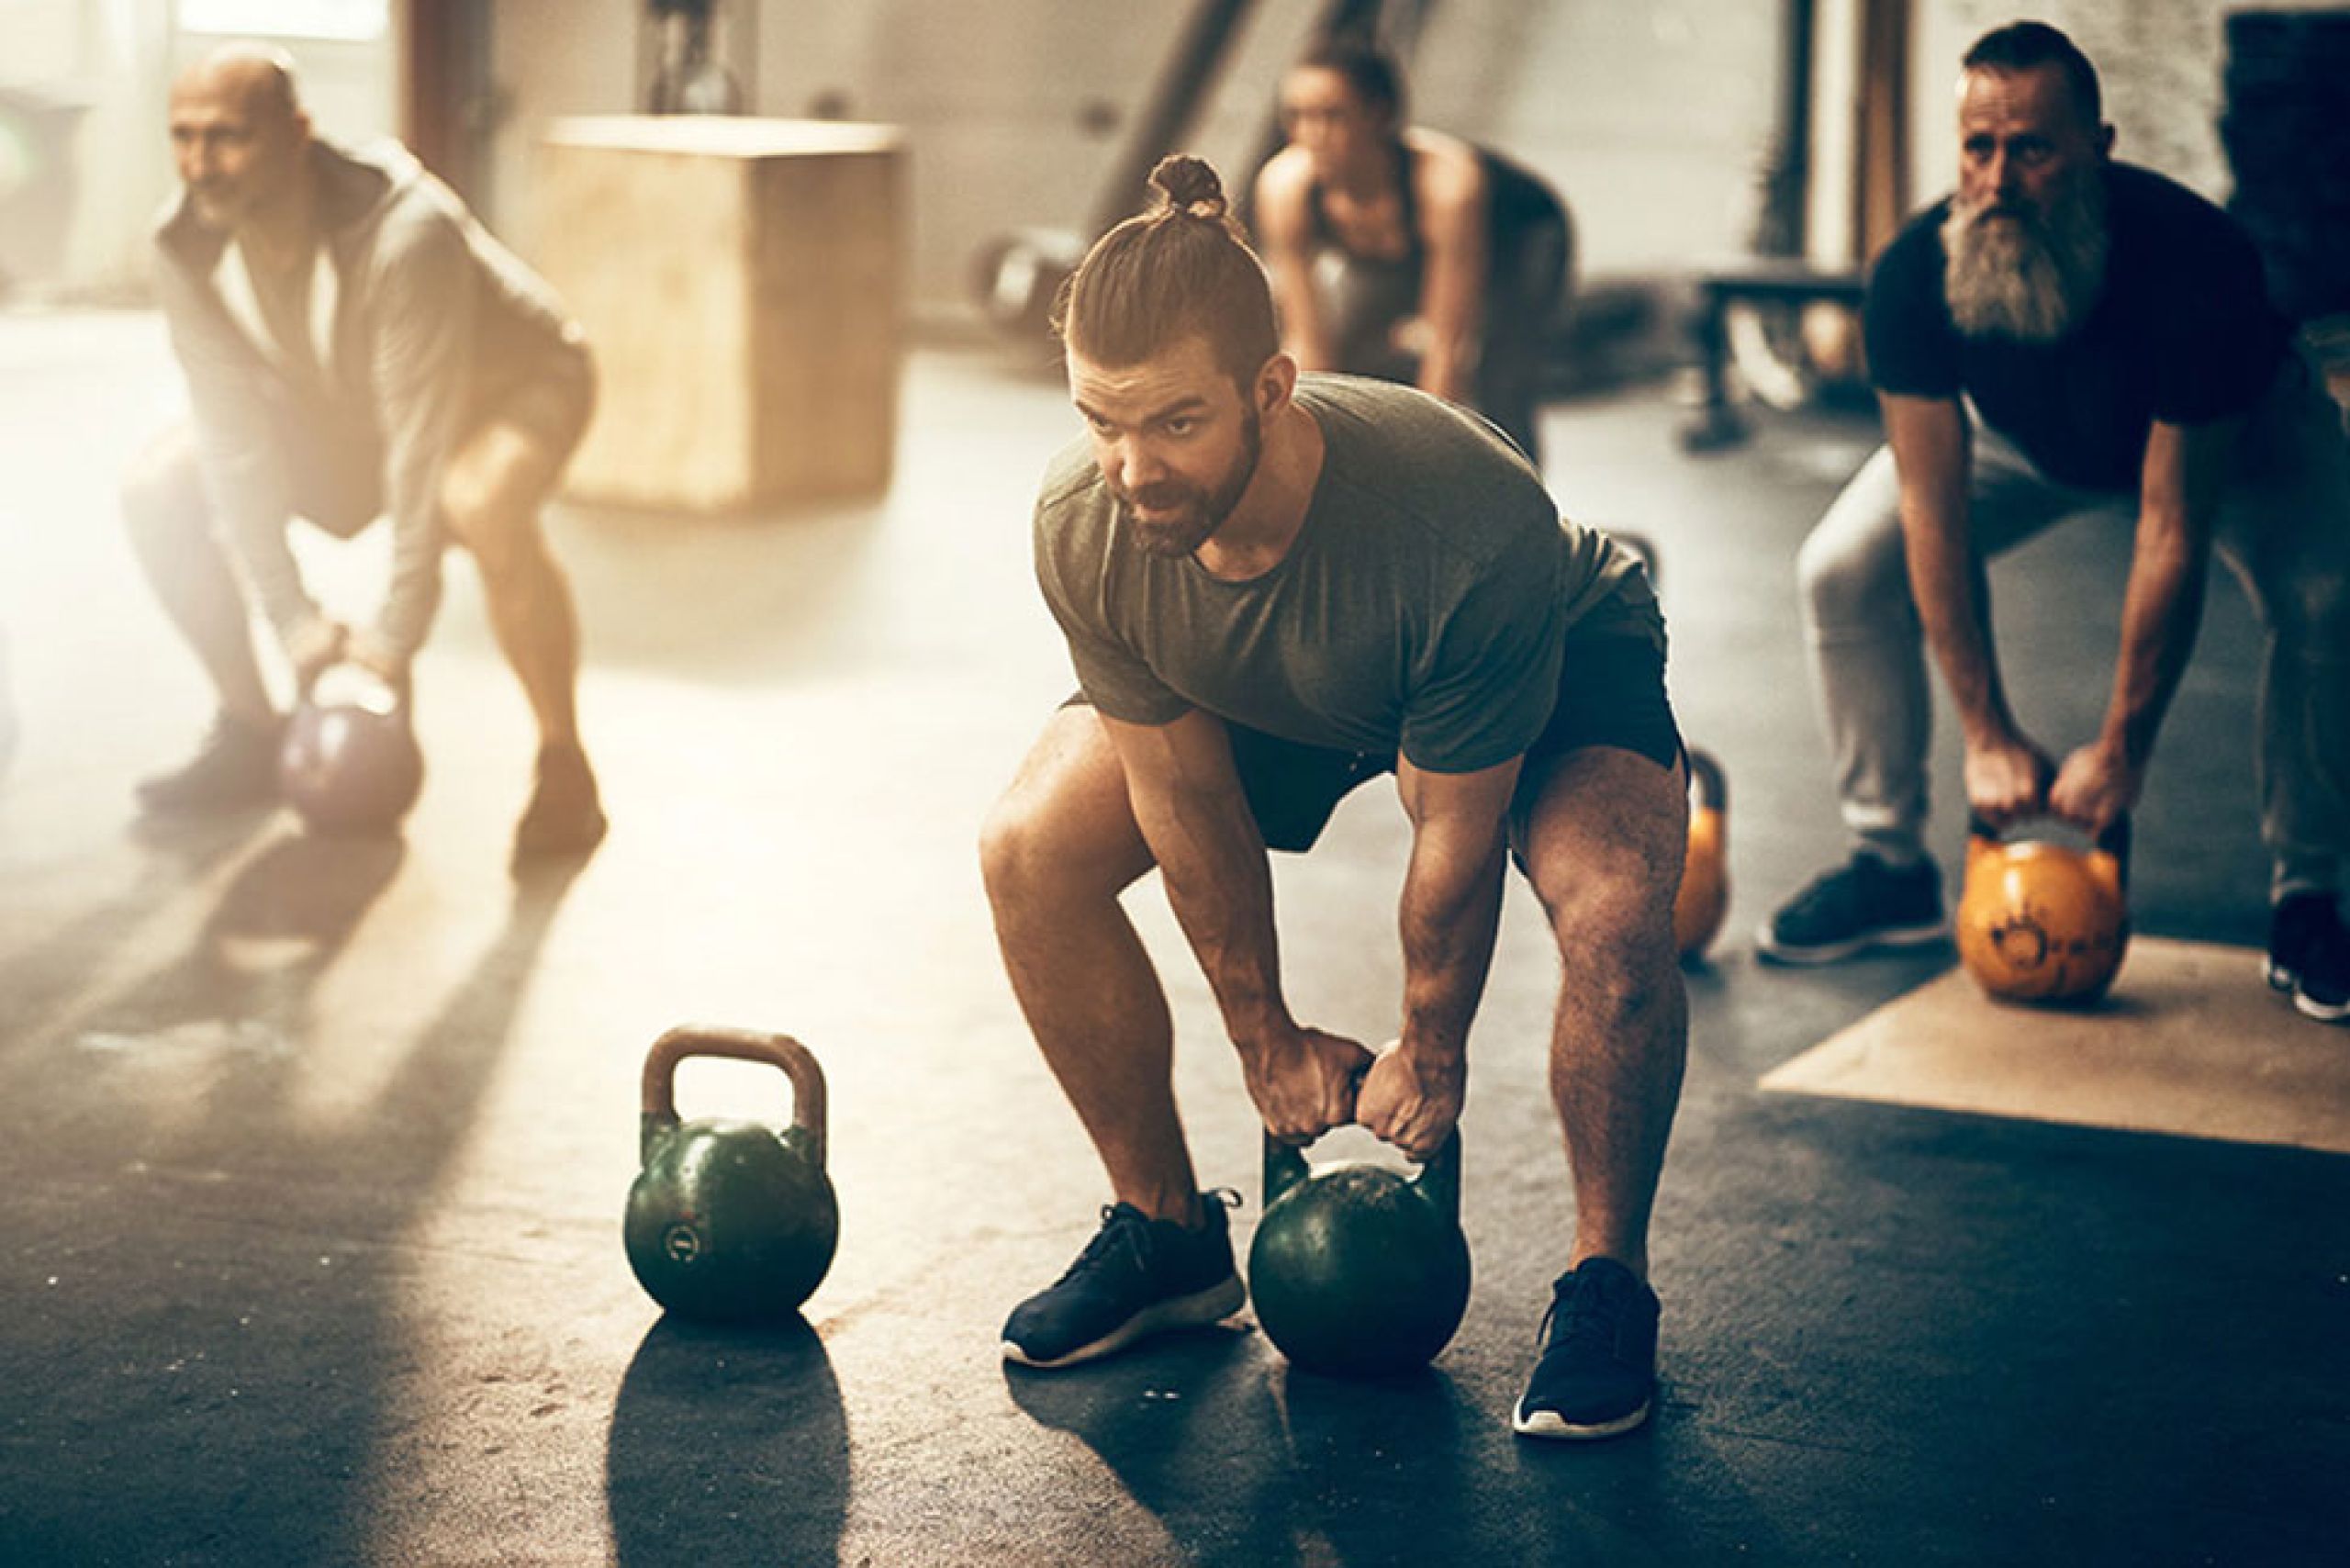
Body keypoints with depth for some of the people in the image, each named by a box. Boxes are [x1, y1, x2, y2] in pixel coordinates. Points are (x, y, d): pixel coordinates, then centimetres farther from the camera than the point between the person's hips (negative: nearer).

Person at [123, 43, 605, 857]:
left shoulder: (403, 233, -39)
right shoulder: (186, 248, -22)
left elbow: (422, 442, -35)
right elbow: (234, 434, -16)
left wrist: (397, 630, -32)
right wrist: (291, 615, -18)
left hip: (511, 383, -6)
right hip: (340, 404, 6)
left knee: (481, 503, -40)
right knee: (159, 489, -9)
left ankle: (565, 772, -22)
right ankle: (251, 733, 7)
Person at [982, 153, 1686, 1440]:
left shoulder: (1470, 535, -44)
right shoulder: (1083, 529, -31)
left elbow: (1454, 837, -28)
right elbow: (1185, 799, -16)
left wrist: (1429, 1051, -14)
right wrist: (1266, 1037, -6)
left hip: (1559, 666, -4)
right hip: (1271, 697, 4)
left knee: (1616, 915, -33)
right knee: (1030, 853, -12)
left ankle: (1606, 1291, -9)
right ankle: (1165, 1235, 8)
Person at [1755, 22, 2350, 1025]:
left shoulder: (2193, 259, -42)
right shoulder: (1914, 276, -33)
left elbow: (2172, 528, -37)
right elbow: (1934, 511, -26)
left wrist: (2122, 751, -33)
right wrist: (1990, 738, -25)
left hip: (2229, 429, -3)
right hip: (2019, 433, 3)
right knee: (1843, 568, -14)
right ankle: (1889, 866, 4)